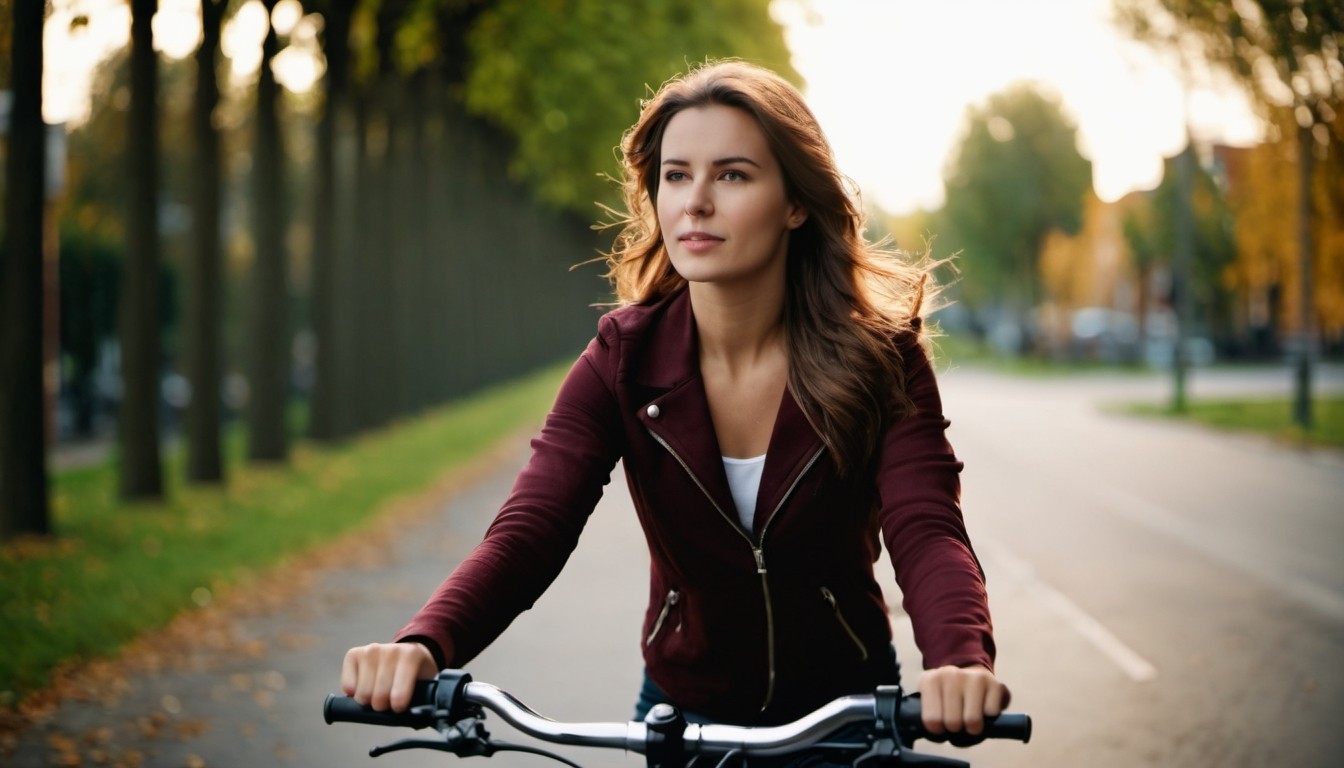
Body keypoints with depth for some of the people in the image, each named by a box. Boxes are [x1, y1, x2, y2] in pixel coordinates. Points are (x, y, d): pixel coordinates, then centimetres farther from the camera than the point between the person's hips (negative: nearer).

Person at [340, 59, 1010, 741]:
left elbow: (927, 533, -29)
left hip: (844, 709, -1)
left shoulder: (879, 357, -16)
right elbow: (526, 533, -24)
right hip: (682, 710, 1)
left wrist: (962, 664, -52)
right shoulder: (625, 359, -13)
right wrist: (423, 646, -45)